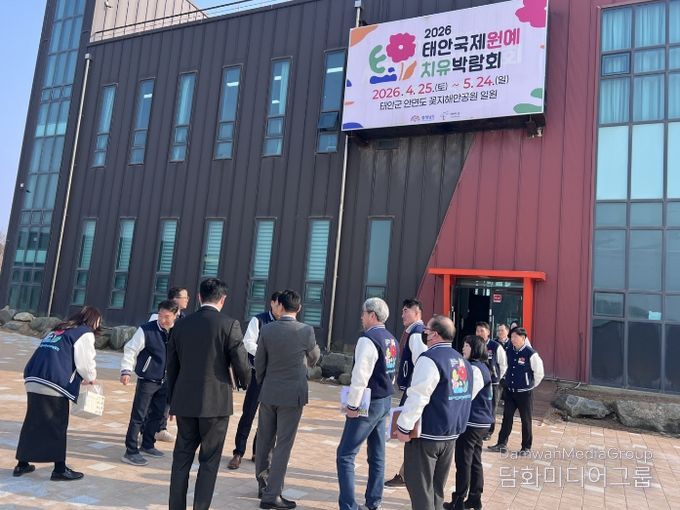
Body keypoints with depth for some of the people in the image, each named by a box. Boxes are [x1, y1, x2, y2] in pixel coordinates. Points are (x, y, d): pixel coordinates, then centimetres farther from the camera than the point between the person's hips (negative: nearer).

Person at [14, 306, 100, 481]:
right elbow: (85, 362, -3)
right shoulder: (85, 334, 1)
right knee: (57, 426, 2)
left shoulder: (57, 330, 25)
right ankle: (60, 469, 8)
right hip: (53, 385, -7)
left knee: (32, 423, 17)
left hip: (33, 381, 7)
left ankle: (22, 464, 26)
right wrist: (91, 378, 18)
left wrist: (80, 378, 25)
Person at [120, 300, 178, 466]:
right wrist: (126, 371, -18)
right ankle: (130, 452, 10)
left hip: (165, 381, 5)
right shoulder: (146, 330, -16)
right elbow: (130, 350, -9)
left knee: (157, 414, 16)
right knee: (138, 416, -1)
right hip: (147, 380, -5)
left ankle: (147, 445, 34)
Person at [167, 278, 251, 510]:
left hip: (185, 402, 4)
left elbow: (171, 366, 10)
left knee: (181, 458, 14)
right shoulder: (229, 324, -10)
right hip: (216, 402, -4)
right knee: (209, 461, 8)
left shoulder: (181, 325, 4)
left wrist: (172, 400, 21)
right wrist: (244, 382, 12)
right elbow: (241, 363, -10)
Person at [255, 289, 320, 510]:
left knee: (265, 440, 18)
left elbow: (259, 362, 2)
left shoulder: (267, 329, -7)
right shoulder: (306, 331, -12)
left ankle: (263, 484, 33)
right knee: (283, 444, 3)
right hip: (293, 394, -3)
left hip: (268, 393, 3)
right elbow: (314, 357, 6)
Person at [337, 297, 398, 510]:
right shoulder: (391, 339, 9)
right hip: (385, 401, 9)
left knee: (345, 455, -2)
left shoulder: (368, 339, -19)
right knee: (377, 454, 16)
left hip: (368, 404, -9)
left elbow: (360, 376, -23)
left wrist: (352, 405, -15)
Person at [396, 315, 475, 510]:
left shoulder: (430, 358, -18)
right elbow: (468, 396, 16)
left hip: (427, 435, -8)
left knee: (421, 488, 4)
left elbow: (417, 398, -23)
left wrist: (404, 427, -16)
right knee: (436, 487, 19)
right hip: (451, 434, 8)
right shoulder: (463, 361, 8)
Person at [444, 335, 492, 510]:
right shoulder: (481, 366, 12)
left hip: (471, 422, -9)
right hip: (480, 422, 9)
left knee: (463, 462, 0)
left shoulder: (474, 368, -18)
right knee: (475, 461, 15)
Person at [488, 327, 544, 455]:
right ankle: (502, 444, 15)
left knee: (526, 420, 8)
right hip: (509, 391, 5)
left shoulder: (531, 354, -16)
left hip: (524, 392, -5)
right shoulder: (509, 351, 1)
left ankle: (526, 447, 20)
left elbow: (539, 373, -6)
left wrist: (530, 386, 3)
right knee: (506, 417, 8)